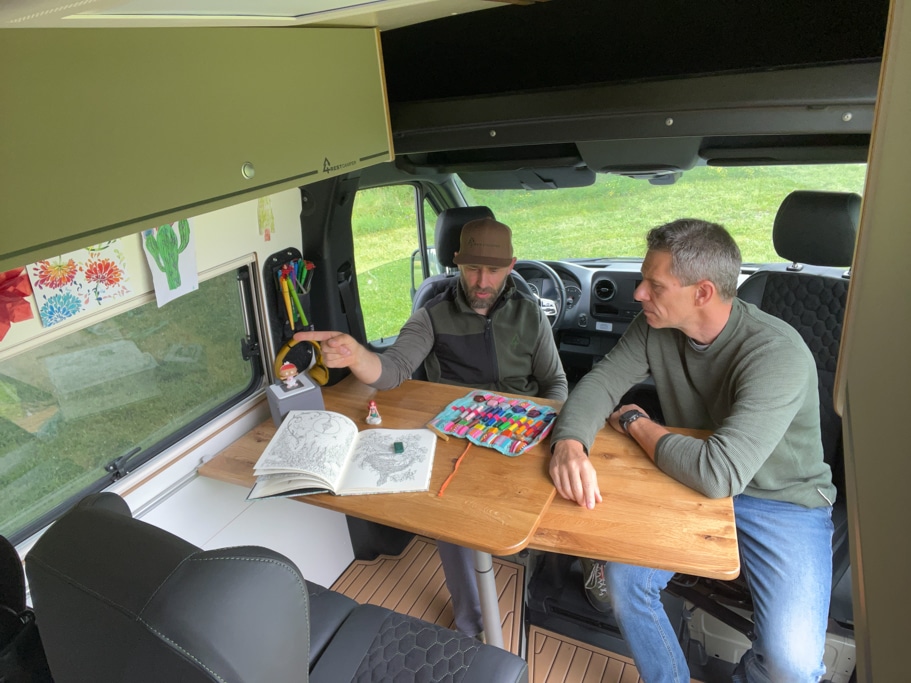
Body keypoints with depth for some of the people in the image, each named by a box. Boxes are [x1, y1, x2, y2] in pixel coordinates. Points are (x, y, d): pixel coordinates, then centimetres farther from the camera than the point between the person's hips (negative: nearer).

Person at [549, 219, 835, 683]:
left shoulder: (777, 354, -29)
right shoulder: (655, 327, -9)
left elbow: (719, 474, -36)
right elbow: (599, 382, -8)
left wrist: (634, 423, -19)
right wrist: (570, 441, -31)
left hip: (784, 503, -4)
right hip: (694, 487, 5)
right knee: (621, 575, -17)